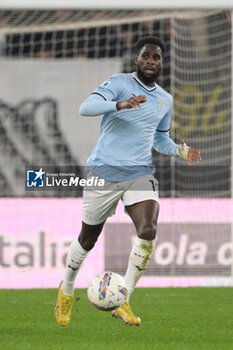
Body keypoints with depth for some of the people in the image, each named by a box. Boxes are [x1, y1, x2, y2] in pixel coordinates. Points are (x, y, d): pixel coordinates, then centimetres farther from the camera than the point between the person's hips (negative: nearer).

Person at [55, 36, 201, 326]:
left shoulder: (165, 100, 14)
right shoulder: (120, 82, -4)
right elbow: (86, 107, -19)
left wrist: (181, 150, 8)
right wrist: (120, 105, -34)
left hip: (140, 173, 3)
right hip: (104, 171, -3)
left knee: (148, 232, -21)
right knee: (88, 239, 8)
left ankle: (123, 302, -10)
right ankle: (66, 291, 36)